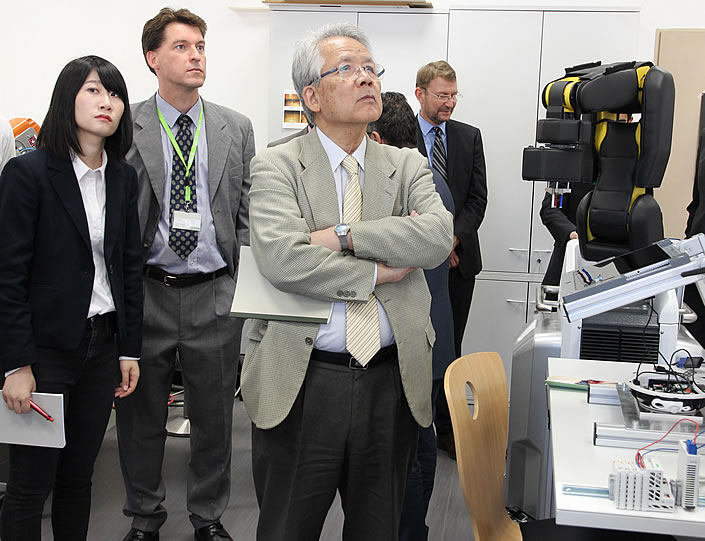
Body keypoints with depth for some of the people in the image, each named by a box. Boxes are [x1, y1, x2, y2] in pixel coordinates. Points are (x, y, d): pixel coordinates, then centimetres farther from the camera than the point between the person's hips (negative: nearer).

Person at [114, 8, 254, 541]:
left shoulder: (236, 127, 5)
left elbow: (247, 213, 7)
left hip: (214, 296, 1)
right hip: (145, 293, -1)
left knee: (215, 416, 12)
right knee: (141, 416, 13)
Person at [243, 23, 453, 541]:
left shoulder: (408, 166, 8)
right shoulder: (276, 167, -2)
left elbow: (438, 236, -12)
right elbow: (282, 258, -19)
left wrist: (341, 236, -18)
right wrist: (379, 271, -12)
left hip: (391, 384, 3)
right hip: (301, 384, -3)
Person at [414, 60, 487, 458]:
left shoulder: (470, 137, 10)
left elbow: (477, 197, 6)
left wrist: (454, 238, -9)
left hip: (459, 258, 3)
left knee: (450, 346, 9)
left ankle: (447, 428, 18)